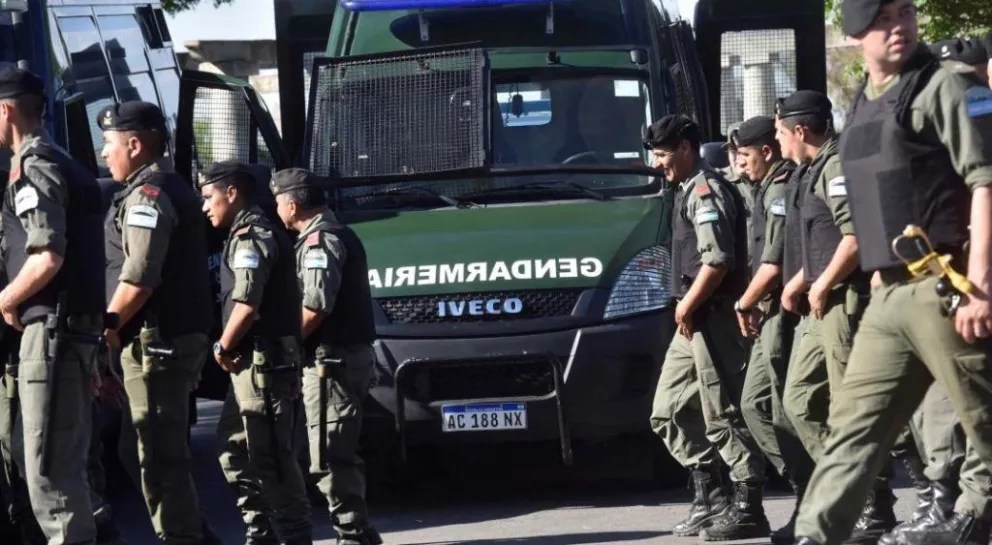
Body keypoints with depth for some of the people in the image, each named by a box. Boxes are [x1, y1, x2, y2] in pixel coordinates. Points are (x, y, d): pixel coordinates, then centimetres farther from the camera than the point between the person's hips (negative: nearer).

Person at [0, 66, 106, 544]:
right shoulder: (64, 165, 19)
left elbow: (48, 257, -21)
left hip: (51, 327, -10)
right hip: (77, 325, 10)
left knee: (46, 464, -10)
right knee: (65, 459, 16)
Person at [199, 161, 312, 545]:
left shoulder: (250, 237, -12)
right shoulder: (260, 234, 20)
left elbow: (246, 305, -23)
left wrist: (223, 347, -9)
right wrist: (231, 349, 15)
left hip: (262, 363, -11)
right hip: (254, 364, 11)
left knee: (271, 456, -8)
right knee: (235, 450, 14)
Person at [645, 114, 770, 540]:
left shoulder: (706, 192, -11)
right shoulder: (689, 192, 20)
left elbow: (718, 260, -22)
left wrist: (688, 306, -15)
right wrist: (685, 308, 14)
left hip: (710, 318, -11)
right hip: (692, 324, 11)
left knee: (724, 415, -9)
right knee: (668, 412, 12)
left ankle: (748, 508, -7)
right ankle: (709, 496, 15)